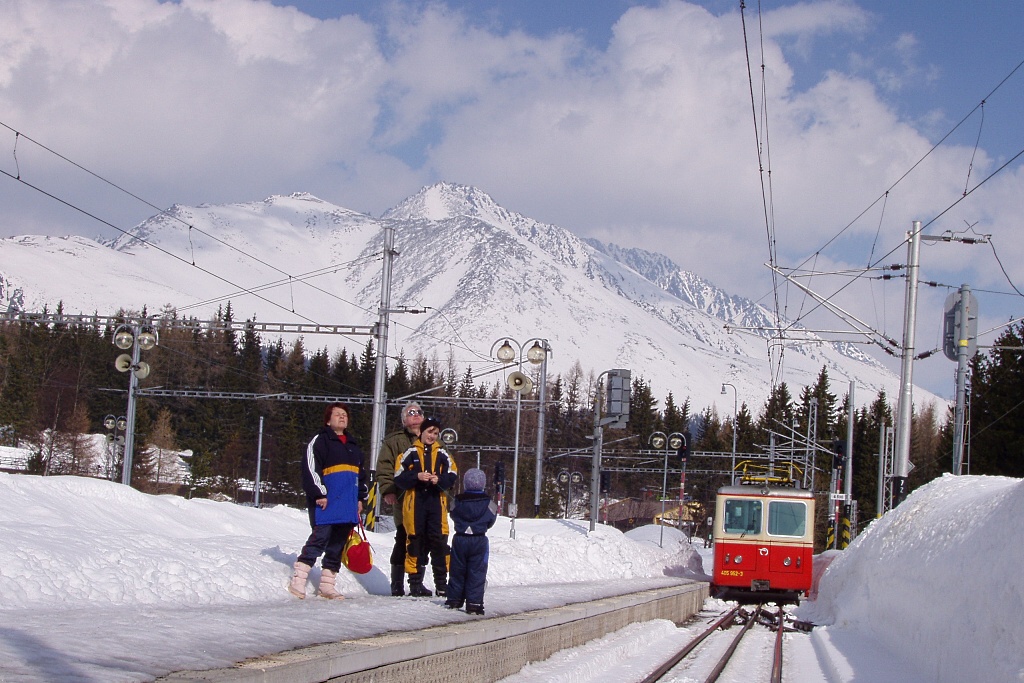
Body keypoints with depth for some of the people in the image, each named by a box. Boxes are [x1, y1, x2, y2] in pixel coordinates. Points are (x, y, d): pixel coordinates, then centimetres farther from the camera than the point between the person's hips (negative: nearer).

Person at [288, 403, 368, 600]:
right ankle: (298, 580, -12)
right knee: (320, 538, -15)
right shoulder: (320, 441, -1)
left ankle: (327, 585, 12)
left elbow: (361, 475, 29)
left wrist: (360, 498, 21)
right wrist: (319, 494, -17)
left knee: (338, 544, 7)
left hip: (347, 506, 8)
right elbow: (311, 469, -11)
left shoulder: (353, 446, 23)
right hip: (326, 503, -7)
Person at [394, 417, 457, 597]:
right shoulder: (410, 453, 4)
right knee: (416, 540, 1)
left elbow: (452, 477, 6)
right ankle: (415, 583, 5)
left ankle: (441, 583, 4)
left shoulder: (442, 454, 10)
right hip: (414, 502, -1)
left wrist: (439, 480, -12)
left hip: (436, 501, 1)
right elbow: (399, 478, 0)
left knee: (439, 541, -3)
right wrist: (417, 477, -14)